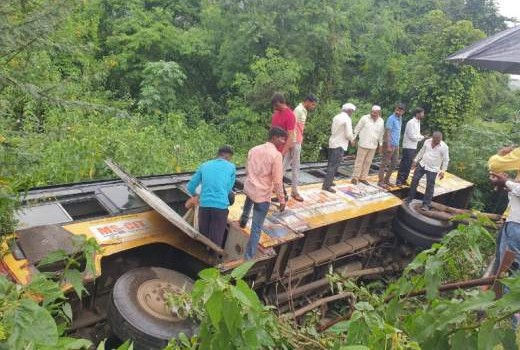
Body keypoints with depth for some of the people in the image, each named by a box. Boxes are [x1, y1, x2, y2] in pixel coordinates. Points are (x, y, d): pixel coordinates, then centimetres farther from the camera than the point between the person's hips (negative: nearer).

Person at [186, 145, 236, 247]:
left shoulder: (204, 165, 15)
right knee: (216, 240, 7)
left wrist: (194, 195, 39)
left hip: (204, 205, 3)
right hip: (221, 206, -3)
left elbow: (190, 186, 17)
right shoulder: (231, 167, 7)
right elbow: (229, 189, 10)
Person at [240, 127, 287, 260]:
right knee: (256, 228, 4)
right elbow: (277, 181, -17)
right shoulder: (276, 155, -17)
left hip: (248, 188, 7)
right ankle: (249, 257, 10)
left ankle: (243, 220, 60)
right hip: (263, 194, -6)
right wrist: (282, 200, -8)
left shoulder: (253, 150, 4)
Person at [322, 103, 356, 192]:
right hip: (340, 145, -8)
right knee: (334, 166, -6)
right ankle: (326, 185, -6)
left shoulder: (336, 117, 9)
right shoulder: (347, 119, -14)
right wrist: (352, 139, 4)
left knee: (331, 164, 17)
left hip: (332, 143, 8)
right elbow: (348, 134, -18)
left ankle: (328, 181, 27)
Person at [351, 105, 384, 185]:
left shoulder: (381, 121, 4)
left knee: (368, 162, 9)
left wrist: (380, 144, 13)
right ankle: (355, 177, 8)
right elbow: (357, 129, -3)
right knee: (359, 161, 0)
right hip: (363, 144, -4)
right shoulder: (364, 118, -8)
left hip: (373, 146, 4)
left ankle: (363, 178, 19)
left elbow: (381, 134, 12)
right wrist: (353, 138, -5)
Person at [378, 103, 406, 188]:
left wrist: (397, 144, 17)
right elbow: (387, 133, -18)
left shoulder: (400, 118, 12)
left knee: (394, 163, 14)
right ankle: (381, 181, 5)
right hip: (390, 144, -9)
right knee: (385, 163, -2)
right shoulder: (391, 118, -14)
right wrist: (388, 146, -21)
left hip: (396, 145, 9)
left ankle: (387, 180, 25)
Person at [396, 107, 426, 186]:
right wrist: (422, 137, -11)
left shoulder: (418, 122, 12)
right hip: (408, 147, -9)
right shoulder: (411, 123, -17)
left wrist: (422, 137, -2)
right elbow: (412, 136, -20)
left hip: (414, 147, 9)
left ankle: (404, 180, 21)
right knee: (405, 164, -5)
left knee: (408, 164, 13)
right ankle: (399, 181, 2)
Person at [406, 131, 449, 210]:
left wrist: (443, 171, -11)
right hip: (422, 165, 4)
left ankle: (426, 204, 10)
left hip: (433, 169, -4)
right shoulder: (427, 141, -2)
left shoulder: (444, 147, -14)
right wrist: (415, 161, 14)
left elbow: (446, 160, -8)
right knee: (414, 180, 7)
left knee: (430, 186, 0)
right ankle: (409, 198, 21)